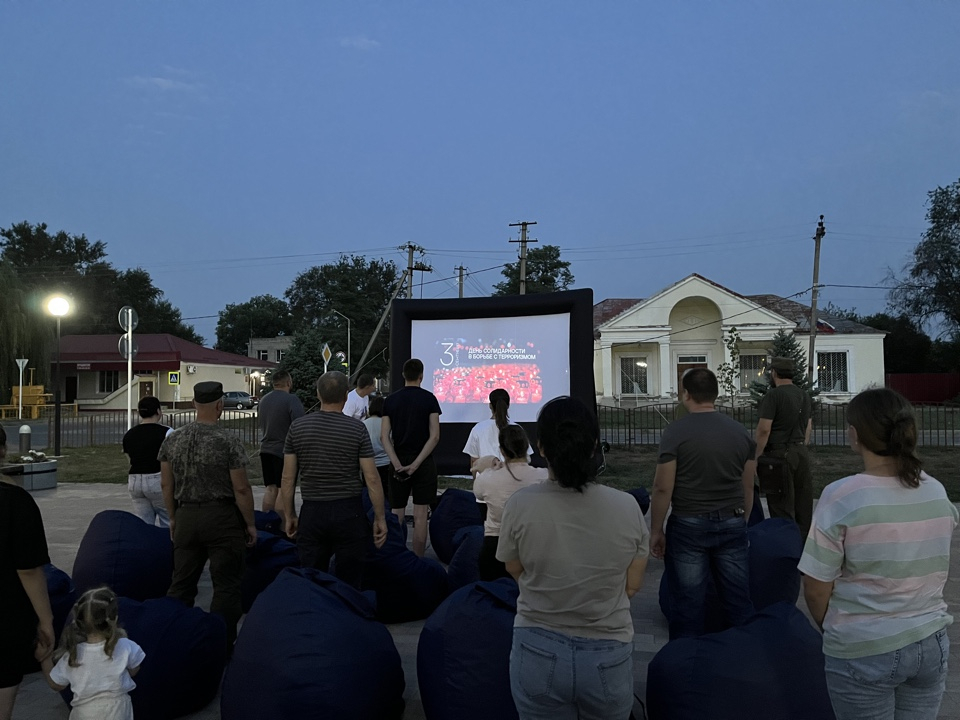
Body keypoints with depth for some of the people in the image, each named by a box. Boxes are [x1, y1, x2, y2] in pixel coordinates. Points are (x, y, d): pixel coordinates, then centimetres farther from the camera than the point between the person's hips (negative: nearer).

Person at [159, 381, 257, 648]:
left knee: (181, 583, 14)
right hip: (222, 517, -5)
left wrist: (173, 518, 20)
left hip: (185, 516, 5)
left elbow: (166, 484, 9)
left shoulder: (172, 440, 3)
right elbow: (241, 489, -12)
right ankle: (221, 644, 8)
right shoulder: (228, 441, -13)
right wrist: (250, 524, -2)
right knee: (226, 585, 4)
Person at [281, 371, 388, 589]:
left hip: (312, 513, 2)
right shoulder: (357, 428, -6)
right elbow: (372, 478, -7)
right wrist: (380, 518, 1)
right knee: (349, 584, 7)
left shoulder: (297, 427, 1)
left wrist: (289, 516, 13)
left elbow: (288, 478, 3)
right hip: (349, 513, -2)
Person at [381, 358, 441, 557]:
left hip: (399, 461, 2)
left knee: (396, 515, 10)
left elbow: (384, 437, -4)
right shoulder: (429, 399, -4)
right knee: (420, 515, 2)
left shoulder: (390, 400, 2)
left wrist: (397, 464, -10)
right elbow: (434, 436, -12)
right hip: (423, 462, -2)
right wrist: (416, 464, -13)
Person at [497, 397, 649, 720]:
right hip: (608, 656, 1)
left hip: (538, 653, -1)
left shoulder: (520, 504, -17)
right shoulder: (627, 507, -14)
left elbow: (516, 571, 1)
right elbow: (632, 586, -1)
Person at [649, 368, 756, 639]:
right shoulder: (740, 431, 4)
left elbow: (663, 489, -11)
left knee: (689, 606, 6)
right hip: (732, 524, 4)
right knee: (739, 601, 12)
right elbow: (748, 487, 10)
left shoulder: (675, 432, -10)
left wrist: (656, 530, -1)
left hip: (689, 525, -4)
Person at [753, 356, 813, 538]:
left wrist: (755, 458, -13)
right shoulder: (804, 395, 11)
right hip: (802, 454, 7)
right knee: (803, 505, 13)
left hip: (780, 454, -7)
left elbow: (764, 430, -18)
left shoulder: (773, 395, -13)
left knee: (782, 509, -2)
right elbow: (808, 426, 17)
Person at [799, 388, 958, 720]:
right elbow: (931, 572, 10)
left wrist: (833, 630, 5)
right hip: (931, 643, 5)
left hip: (863, 651, -5)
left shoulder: (842, 497, -19)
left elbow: (816, 588, -13)